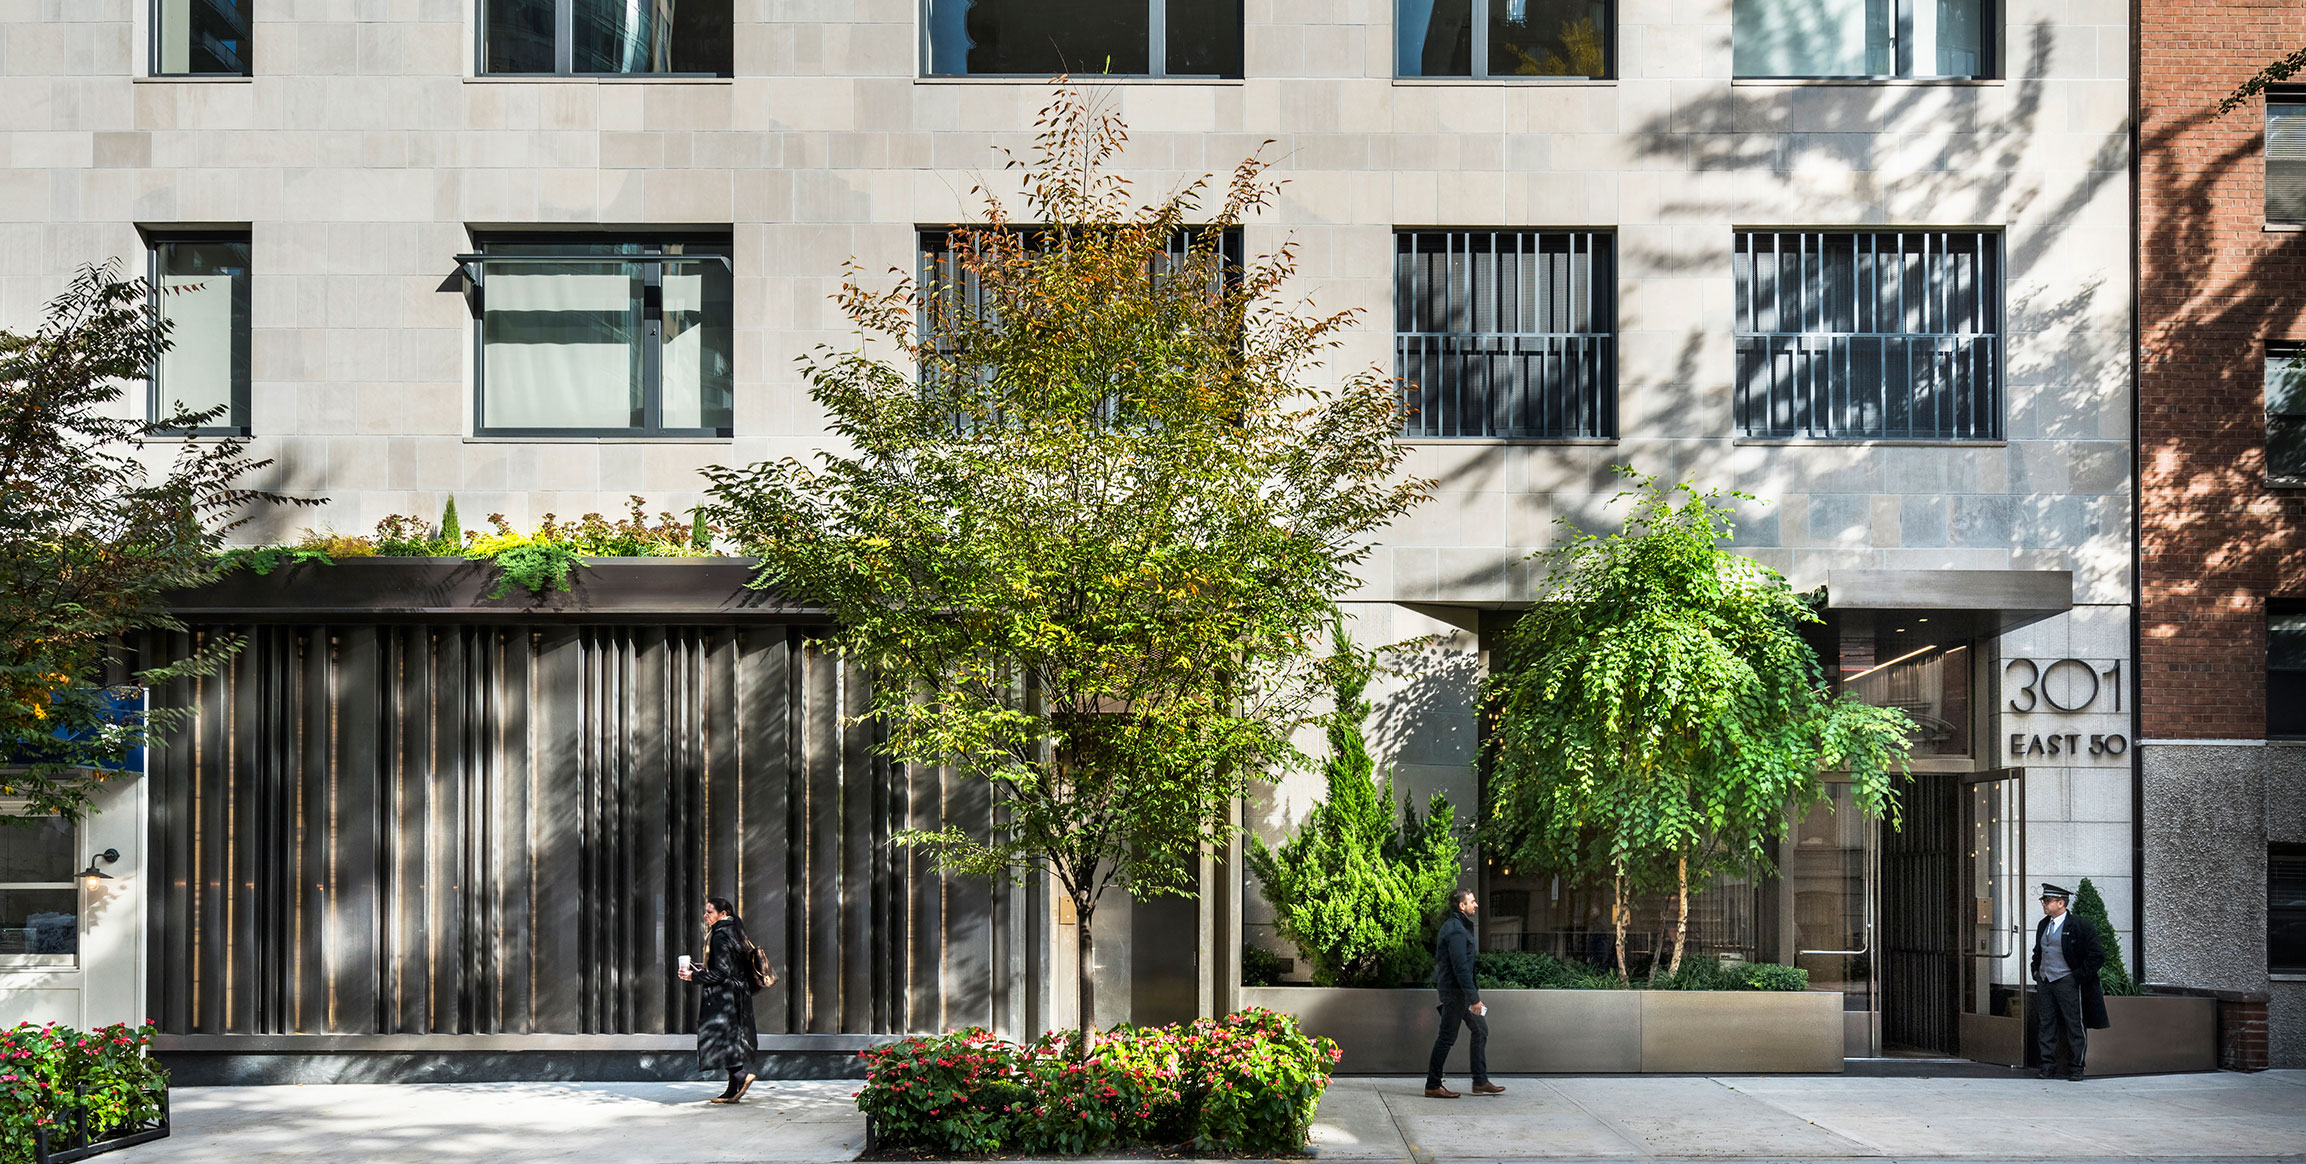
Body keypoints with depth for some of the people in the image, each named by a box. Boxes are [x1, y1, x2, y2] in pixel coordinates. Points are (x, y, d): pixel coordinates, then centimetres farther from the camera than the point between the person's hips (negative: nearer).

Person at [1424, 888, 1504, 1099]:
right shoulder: (1456, 930, -18)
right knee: (1447, 1037, -3)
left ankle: (1480, 1082, 17)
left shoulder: (1453, 926, 15)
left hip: (1458, 990, 10)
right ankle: (1432, 1086, 4)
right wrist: (1474, 998, -23)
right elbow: (1460, 967, -24)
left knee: (1480, 1030, 13)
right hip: (1455, 990, -10)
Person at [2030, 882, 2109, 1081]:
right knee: (2045, 1024, 6)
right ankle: (2048, 1065, 12)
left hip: (2067, 982, -7)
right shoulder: (2043, 926, 12)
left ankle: (2075, 1067, 10)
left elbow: (2096, 956, -9)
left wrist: (2078, 976, -12)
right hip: (2046, 982, 7)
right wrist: (2036, 971, 16)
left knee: (2074, 1025, 1)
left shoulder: (2078, 927, -11)